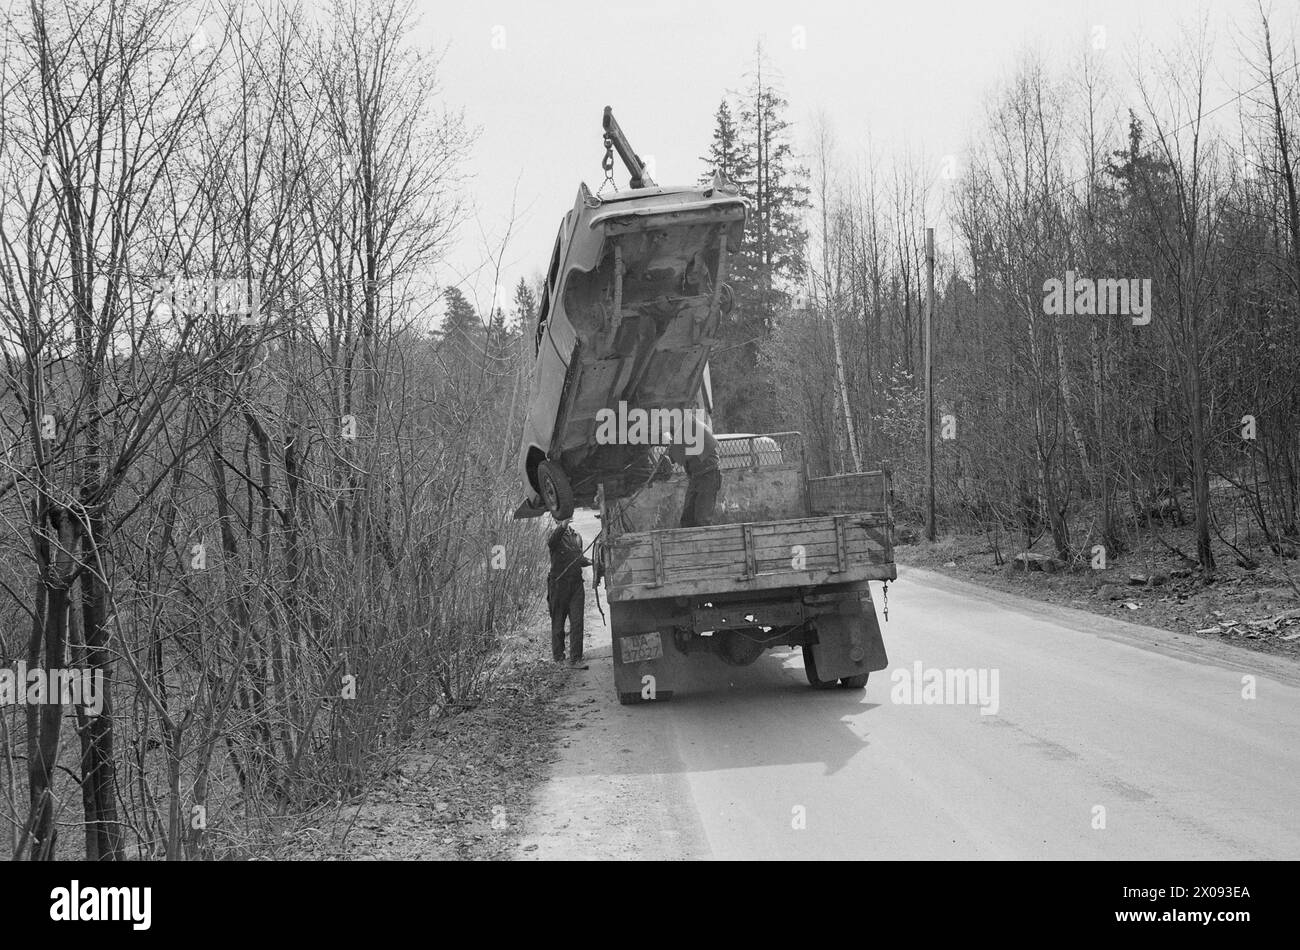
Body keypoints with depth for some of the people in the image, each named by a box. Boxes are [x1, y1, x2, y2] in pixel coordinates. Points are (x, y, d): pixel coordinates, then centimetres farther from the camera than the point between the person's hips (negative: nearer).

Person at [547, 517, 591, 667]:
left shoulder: (577, 536, 13)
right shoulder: (555, 535, -5)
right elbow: (552, 541, -32)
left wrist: (591, 562, 5)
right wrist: (563, 526, -49)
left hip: (576, 584, 4)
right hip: (558, 585, -4)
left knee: (577, 623, -4)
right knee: (558, 623, 5)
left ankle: (575, 659, -3)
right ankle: (558, 657, 18)